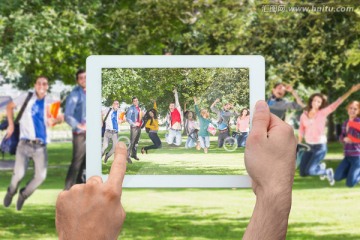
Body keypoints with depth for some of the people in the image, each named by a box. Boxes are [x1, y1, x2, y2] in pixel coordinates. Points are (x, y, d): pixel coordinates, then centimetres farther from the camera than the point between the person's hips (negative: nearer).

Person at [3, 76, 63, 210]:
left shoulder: (51, 102, 9)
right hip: (25, 144, -2)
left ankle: (23, 195, 20)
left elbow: (60, 117, 1)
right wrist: (11, 125, 10)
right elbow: (10, 106, 18)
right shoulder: (26, 98, 6)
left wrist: (54, 121, -22)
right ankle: (11, 192, 17)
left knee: (41, 176, -8)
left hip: (41, 146, 2)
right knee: (19, 173, -17)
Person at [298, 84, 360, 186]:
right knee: (302, 173, 5)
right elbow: (301, 131, 12)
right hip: (308, 146, 5)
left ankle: (328, 172, 13)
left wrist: (351, 90, -26)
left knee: (309, 171, -17)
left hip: (320, 146, -5)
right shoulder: (304, 115, -1)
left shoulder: (323, 113, -10)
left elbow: (337, 103, -18)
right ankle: (320, 167, 34)